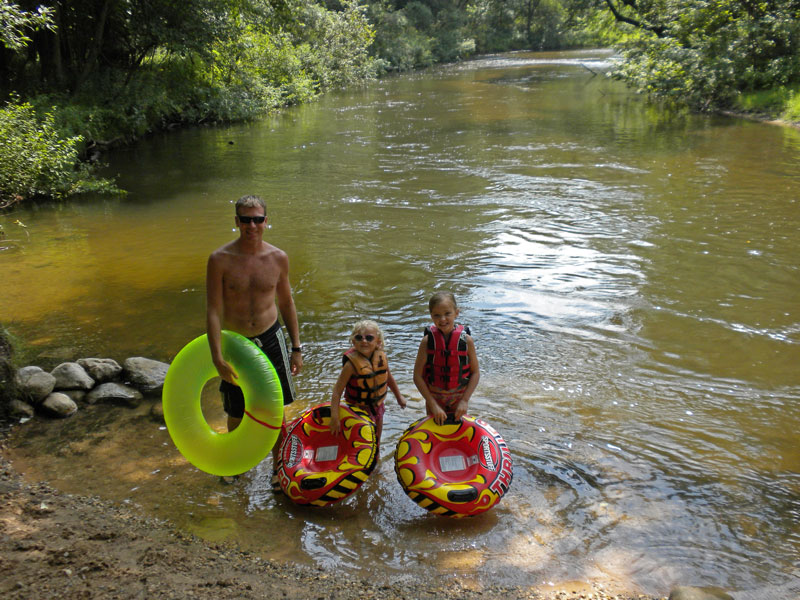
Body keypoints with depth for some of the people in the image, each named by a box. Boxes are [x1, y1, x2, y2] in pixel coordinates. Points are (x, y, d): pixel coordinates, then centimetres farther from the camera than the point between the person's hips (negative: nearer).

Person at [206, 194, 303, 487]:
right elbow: (213, 310, -13)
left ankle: (278, 466, 32)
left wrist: (296, 348, 8)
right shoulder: (220, 259, -13)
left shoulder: (278, 258, -4)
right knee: (236, 414, 13)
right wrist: (217, 358, -20)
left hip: (270, 339, 2)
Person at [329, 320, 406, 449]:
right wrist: (334, 418, -32)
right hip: (357, 408, -5)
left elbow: (389, 378, 9)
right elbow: (337, 390, -27)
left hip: (377, 405, 5)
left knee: (377, 442, 21)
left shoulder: (381, 357, -11)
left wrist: (399, 396, 19)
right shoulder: (352, 363, -26)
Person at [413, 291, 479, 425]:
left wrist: (465, 400, -12)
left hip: (459, 398, 0)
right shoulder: (428, 341, -14)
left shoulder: (466, 340, -12)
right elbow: (417, 376, -13)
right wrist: (433, 405, -17)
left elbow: (475, 373, -5)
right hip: (434, 398, 0)